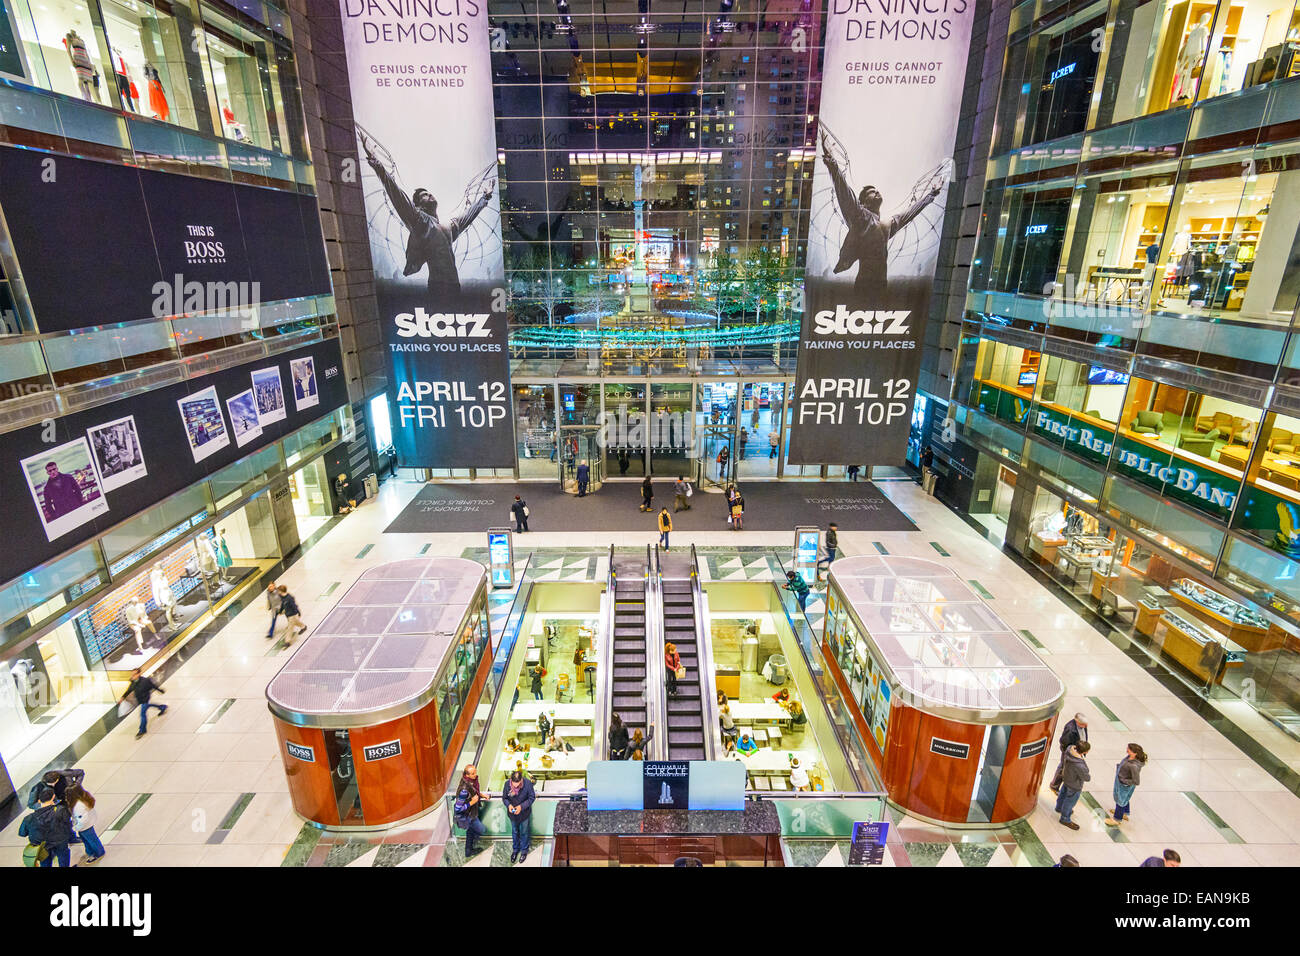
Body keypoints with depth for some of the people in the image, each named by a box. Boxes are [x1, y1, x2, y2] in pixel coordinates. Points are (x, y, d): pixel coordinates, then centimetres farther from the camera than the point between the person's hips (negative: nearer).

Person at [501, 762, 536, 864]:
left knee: (524, 832, 20)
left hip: (524, 813, -2)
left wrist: (521, 806, -27)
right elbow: (504, 798, -8)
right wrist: (508, 805, -27)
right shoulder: (507, 784, -24)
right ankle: (515, 849, 49)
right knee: (514, 832, 24)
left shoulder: (528, 783, -30)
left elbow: (531, 798, -16)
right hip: (512, 813, 2)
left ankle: (524, 850, 44)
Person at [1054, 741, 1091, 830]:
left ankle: (1059, 808, 61)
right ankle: (1065, 819, 45)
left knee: (1063, 794, 33)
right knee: (1070, 801, 20)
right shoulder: (1079, 766, -44)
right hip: (1074, 786, -7)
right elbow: (1087, 778, -24)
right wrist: (1089, 776, -4)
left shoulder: (1070, 749, -26)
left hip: (1066, 779, 7)